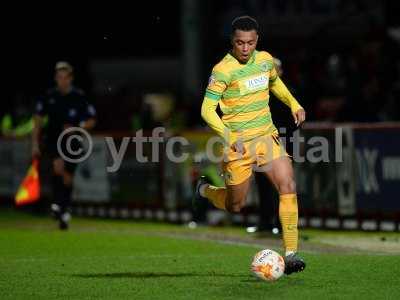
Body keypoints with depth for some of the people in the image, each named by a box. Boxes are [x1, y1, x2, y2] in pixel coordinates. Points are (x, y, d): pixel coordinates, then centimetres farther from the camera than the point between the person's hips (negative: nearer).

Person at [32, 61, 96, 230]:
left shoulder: (79, 97, -2)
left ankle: (64, 211, 18)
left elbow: (91, 121, 3)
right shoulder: (49, 97, 2)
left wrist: (76, 128, -15)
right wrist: (35, 143, 5)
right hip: (53, 140, 0)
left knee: (67, 178, 3)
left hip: (72, 142, 0)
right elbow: (38, 120, 9)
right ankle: (57, 203, -18)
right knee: (58, 166, -27)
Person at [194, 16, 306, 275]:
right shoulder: (223, 70, -15)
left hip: (267, 137, 4)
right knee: (235, 206, 7)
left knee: (288, 187, -15)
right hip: (238, 143, -4)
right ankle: (206, 190, 42)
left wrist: (294, 104, 12)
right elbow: (207, 110, -16)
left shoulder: (265, 59, 4)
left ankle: (291, 253, -13)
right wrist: (229, 136, -30)